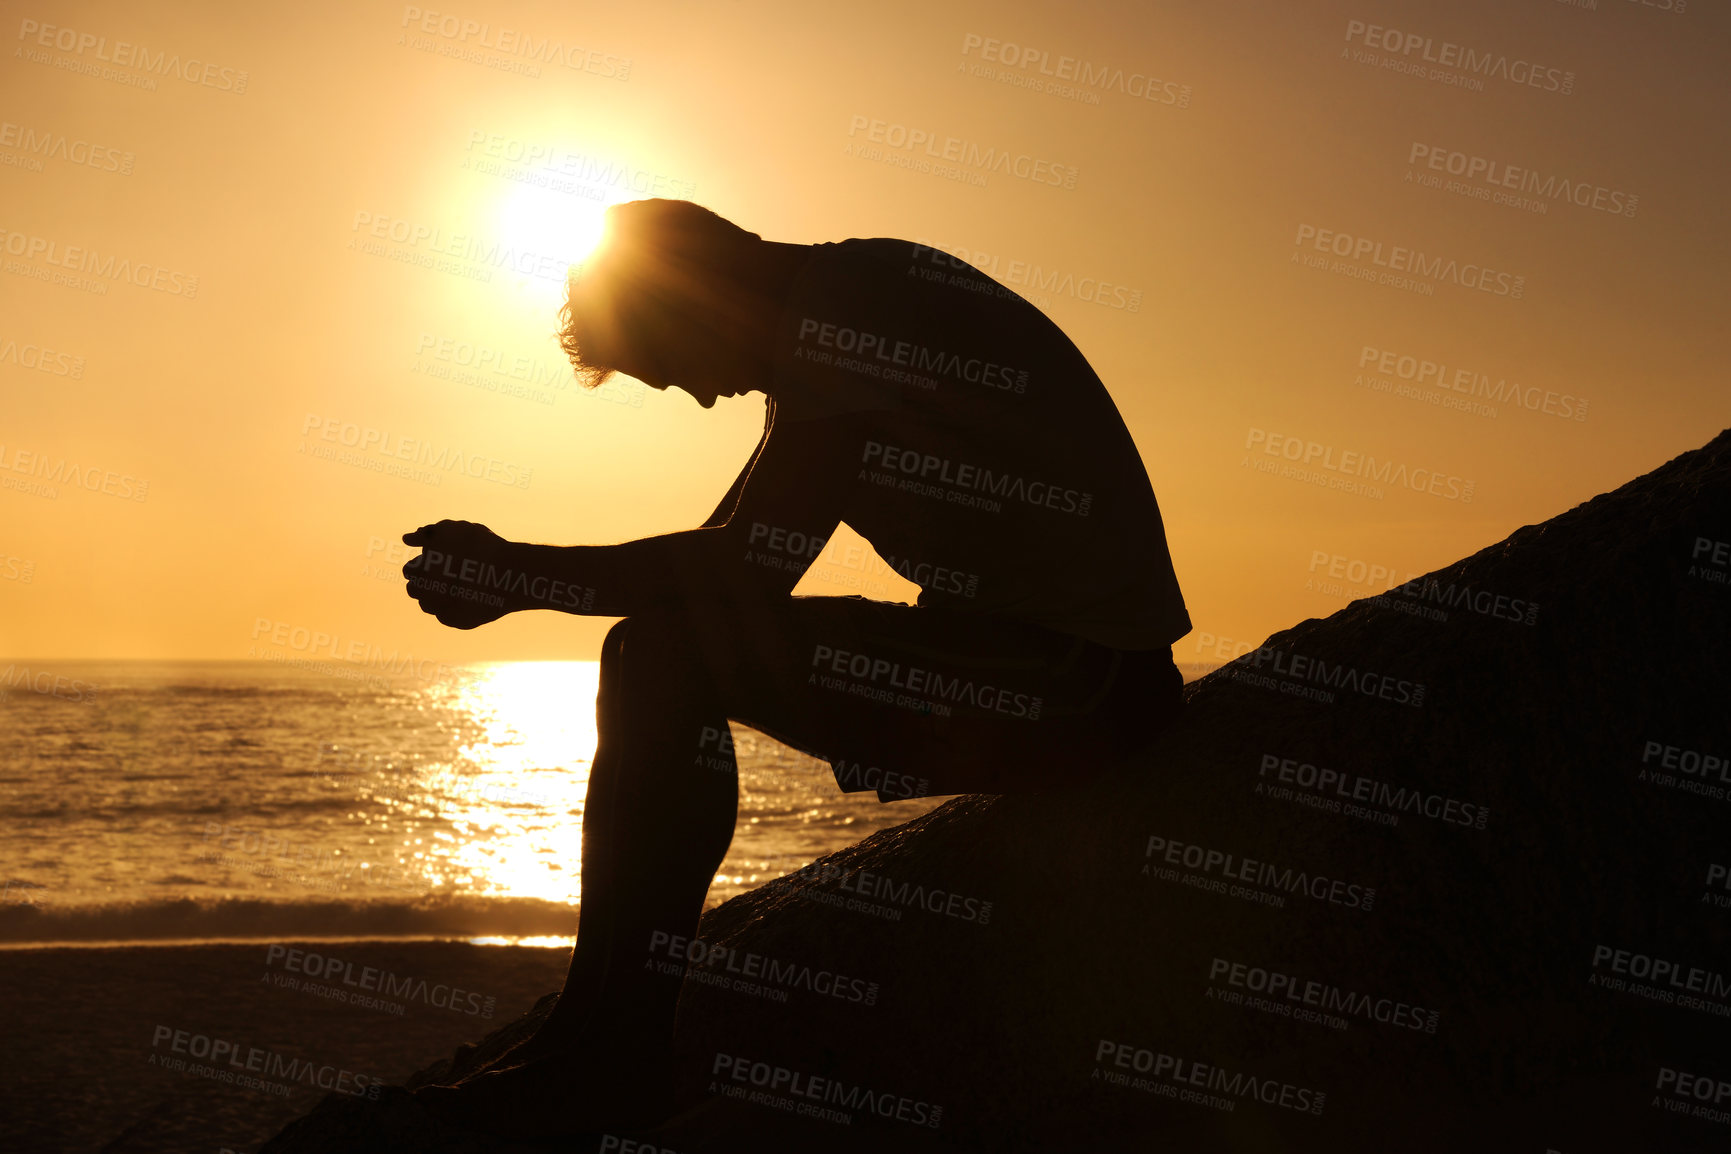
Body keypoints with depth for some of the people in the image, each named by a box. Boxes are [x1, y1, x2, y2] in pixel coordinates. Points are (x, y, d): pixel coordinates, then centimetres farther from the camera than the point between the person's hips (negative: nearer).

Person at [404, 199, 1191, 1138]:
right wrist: (522, 575, 6)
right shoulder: (854, 299, 15)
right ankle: (597, 1025, 14)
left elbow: (754, 568, -24)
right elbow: (736, 556, 16)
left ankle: (615, 1060, -8)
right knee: (657, 653, 12)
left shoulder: (849, 311, -16)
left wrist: (518, 572, -16)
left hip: (1076, 680, -11)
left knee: (673, 655, -18)